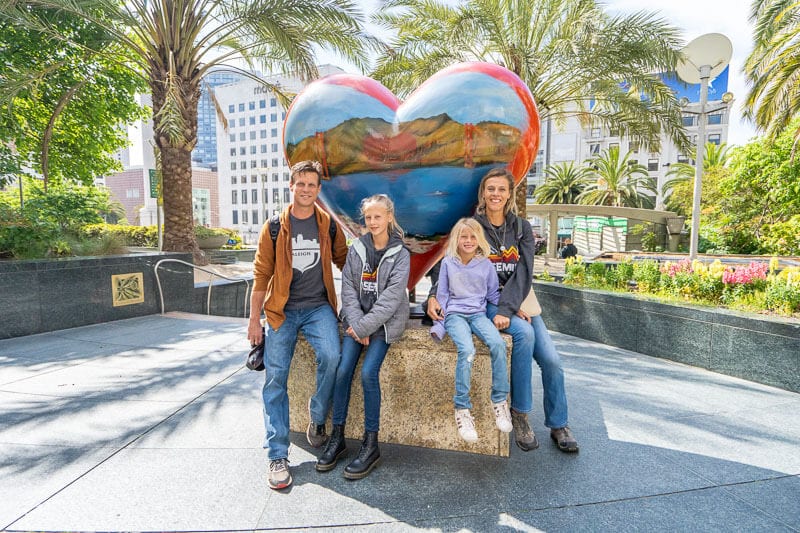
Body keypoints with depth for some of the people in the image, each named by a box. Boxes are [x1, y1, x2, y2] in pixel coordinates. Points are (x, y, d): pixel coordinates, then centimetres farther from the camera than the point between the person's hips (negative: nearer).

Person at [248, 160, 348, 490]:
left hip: (319, 307, 0)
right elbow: (261, 275, 3)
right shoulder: (274, 227, 2)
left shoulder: (329, 225, 5)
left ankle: (317, 421, 1)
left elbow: (344, 261, 16)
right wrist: (254, 319, 0)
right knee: (275, 378, -4)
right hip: (282, 310, 0)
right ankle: (278, 456, 8)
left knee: (331, 356, -25)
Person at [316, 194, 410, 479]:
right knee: (343, 370, -12)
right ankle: (337, 437, 5)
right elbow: (348, 288, 1)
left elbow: (391, 297, -12)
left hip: (385, 321, -3)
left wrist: (365, 327, -17)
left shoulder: (400, 254, -4)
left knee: (368, 373, -18)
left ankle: (371, 443, -2)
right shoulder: (356, 249, 6)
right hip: (356, 319, 3)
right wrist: (356, 324, -11)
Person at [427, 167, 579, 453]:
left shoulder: (522, 228, 5)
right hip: (486, 301, -3)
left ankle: (558, 425, 14)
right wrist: (434, 295, -22)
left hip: (520, 301, 3)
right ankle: (519, 414, -13)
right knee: (524, 333, -30)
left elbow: (524, 273, -7)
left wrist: (507, 310, -20)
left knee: (551, 359, -10)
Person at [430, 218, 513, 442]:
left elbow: (494, 294, 18)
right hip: (455, 314, -2)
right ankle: (462, 408, -19)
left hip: (478, 313, 2)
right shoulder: (448, 263, 6)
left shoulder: (486, 264, 10)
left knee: (498, 344, -28)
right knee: (467, 350, -31)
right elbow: (442, 295, 9)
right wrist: (439, 323, 1)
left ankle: (500, 401, -12)